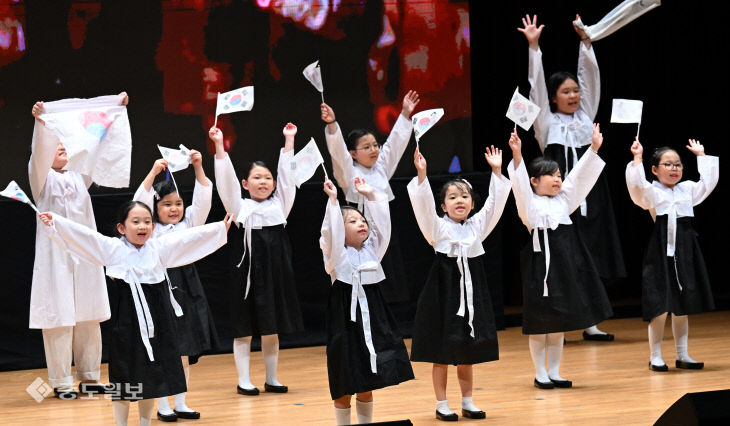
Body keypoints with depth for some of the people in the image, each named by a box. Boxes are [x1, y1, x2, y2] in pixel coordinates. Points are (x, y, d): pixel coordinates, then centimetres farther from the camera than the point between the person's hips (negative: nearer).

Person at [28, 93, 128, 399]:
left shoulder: (79, 177, 15)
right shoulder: (43, 179, 1)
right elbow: (40, 154, -17)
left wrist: (117, 105, 6)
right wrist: (40, 121, -34)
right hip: (56, 256, -5)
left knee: (89, 316, 8)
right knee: (59, 317, -5)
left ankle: (89, 377, 16)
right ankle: (61, 382, -1)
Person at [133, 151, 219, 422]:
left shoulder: (189, 224, 10)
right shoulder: (151, 230, -1)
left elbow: (203, 200, 2)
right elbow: (140, 202, -14)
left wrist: (198, 167, -6)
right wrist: (154, 172, -20)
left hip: (187, 291, 4)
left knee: (184, 355, 10)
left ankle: (180, 404, 19)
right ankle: (163, 407, 7)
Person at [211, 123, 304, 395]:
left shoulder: (279, 204, 10)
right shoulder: (240, 207, 2)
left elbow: (287, 174, 9)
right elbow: (226, 180, -6)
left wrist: (289, 141, 7)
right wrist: (219, 145, -12)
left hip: (275, 271, 3)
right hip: (247, 271, -3)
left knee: (271, 329, 10)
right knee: (244, 329, 2)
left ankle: (271, 379, 18)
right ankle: (243, 380, 7)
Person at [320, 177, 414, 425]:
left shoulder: (372, 250, 10)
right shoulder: (336, 255, -4)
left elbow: (382, 224, 5)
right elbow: (332, 232, -20)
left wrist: (370, 195, 3)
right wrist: (333, 200, -22)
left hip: (373, 321, 5)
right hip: (346, 323, -5)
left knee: (367, 387, 13)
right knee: (344, 388, 1)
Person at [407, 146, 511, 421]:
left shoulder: (478, 225, 7)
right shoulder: (438, 227, -4)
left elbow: (495, 202, 1)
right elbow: (424, 204, -18)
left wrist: (497, 171, -7)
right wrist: (422, 175, -29)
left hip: (472, 293, 4)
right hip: (443, 294, -4)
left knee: (466, 356, 12)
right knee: (441, 354, 2)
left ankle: (467, 403, 21)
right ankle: (442, 405, 11)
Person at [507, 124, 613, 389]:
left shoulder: (564, 201, 12)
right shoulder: (529, 203, -4)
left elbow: (580, 176, 10)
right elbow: (520, 182, -20)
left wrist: (594, 148, 4)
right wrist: (517, 155, -34)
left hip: (566, 264, 6)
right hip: (541, 265, -6)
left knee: (559, 323, 11)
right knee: (539, 323, 1)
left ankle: (554, 372, 19)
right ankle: (540, 373, 10)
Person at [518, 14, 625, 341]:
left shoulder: (586, 116, 14)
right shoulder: (547, 123, 4)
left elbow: (591, 77, 11)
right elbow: (537, 86, -4)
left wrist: (585, 40, 4)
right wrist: (534, 47, -9)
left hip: (589, 200, 4)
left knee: (591, 262, 4)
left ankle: (590, 323, 9)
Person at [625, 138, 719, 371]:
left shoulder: (687, 189, 15)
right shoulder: (651, 192, 0)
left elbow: (708, 181, 18)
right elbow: (636, 184, -18)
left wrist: (701, 155, 21)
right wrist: (637, 157, -15)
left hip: (685, 251, 5)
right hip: (661, 252, -5)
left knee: (682, 308, 11)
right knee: (660, 307, -5)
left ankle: (682, 355, 18)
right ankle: (655, 357, 5)